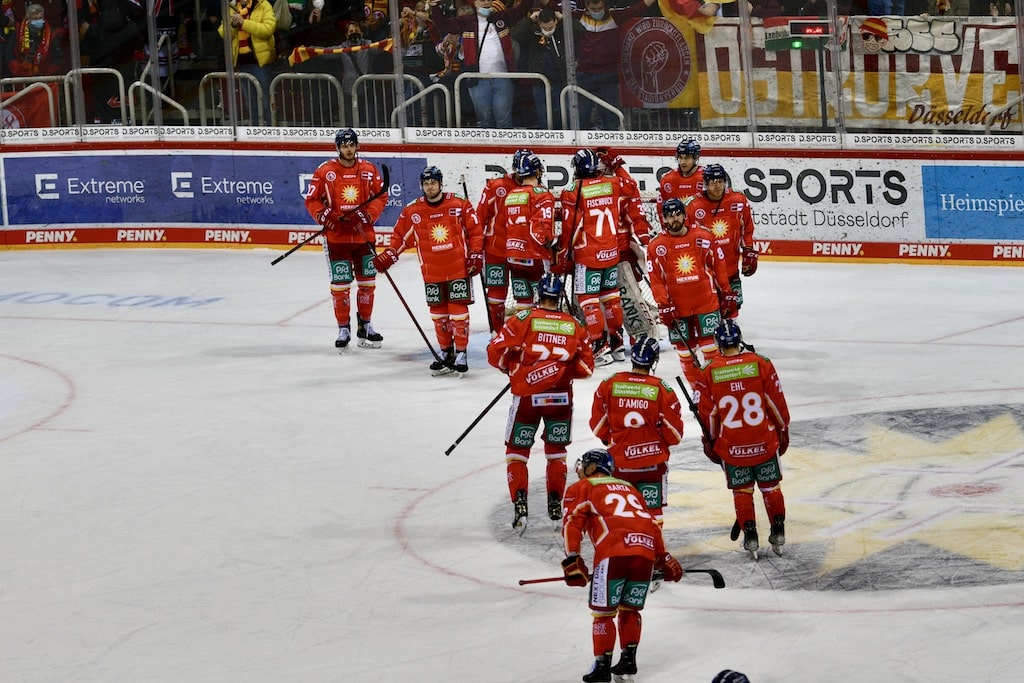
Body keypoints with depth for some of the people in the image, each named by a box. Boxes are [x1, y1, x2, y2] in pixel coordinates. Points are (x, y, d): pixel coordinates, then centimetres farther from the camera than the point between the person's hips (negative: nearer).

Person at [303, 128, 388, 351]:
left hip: (364, 236, 3)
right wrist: (324, 216, -18)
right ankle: (343, 329, 9)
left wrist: (367, 215, -12)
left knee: (367, 281, 10)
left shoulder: (369, 170, 2)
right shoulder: (325, 171, -5)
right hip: (336, 238, -3)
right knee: (340, 284, -1)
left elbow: (381, 197, 4)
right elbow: (311, 199, -2)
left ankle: (365, 326, 24)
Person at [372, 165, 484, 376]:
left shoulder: (460, 205, -4)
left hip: (459, 269, -3)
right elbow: (400, 236, 8)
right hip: (432, 273, 3)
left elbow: (474, 231, 2)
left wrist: (476, 255, -3)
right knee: (439, 314, 9)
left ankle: (461, 354, 4)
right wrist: (388, 256, -3)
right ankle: (447, 354, 21)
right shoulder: (412, 212, 1)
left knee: (459, 311, -3)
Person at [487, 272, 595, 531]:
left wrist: (510, 367, 11)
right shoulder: (575, 326, 2)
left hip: (527, 396, -2)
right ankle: (555, 504, 21)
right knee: (556, 451, 20)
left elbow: (495, 352, -8)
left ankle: (519, 503, -5)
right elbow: (585, 368, 5)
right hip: (561, 397, 2)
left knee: (517, 451, 10)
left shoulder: (523, 319, -7)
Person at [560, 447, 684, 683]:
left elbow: (572, 523, 3)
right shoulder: (629, 488, 35)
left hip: (614, 552, -5)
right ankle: (628, 658, 20)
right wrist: (664, 559, 35)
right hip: (646, 551, 5)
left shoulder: (581, 489, 19)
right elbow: (652, 525, 32)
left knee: (603, 611, 3)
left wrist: (572, 561, -2)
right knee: (630, 609, 22)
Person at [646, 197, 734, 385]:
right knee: (685, 347, 4)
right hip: (677, 308, 0)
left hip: (706, 302, 0)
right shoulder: (657, 246, -1)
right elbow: (655, 279, -1)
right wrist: (664, 306, -7)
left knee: (710, 343, 0)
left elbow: (718, 265, 7)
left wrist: (726, 293, 7)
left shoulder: (703, 237, 0)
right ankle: (695, 385, 14)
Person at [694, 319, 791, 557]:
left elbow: (706, 413, -2)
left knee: (742, 491, 12)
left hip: (731, 447, 0)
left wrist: (710, 442, 12)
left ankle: (750, 536, 9)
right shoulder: (761, 364, -6)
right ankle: (778, 533, 17)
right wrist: (783, 430, 13)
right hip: (765, 442, 0)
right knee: (771, 487, 15)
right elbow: (777, 402, 0)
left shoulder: (708, 373, -6)